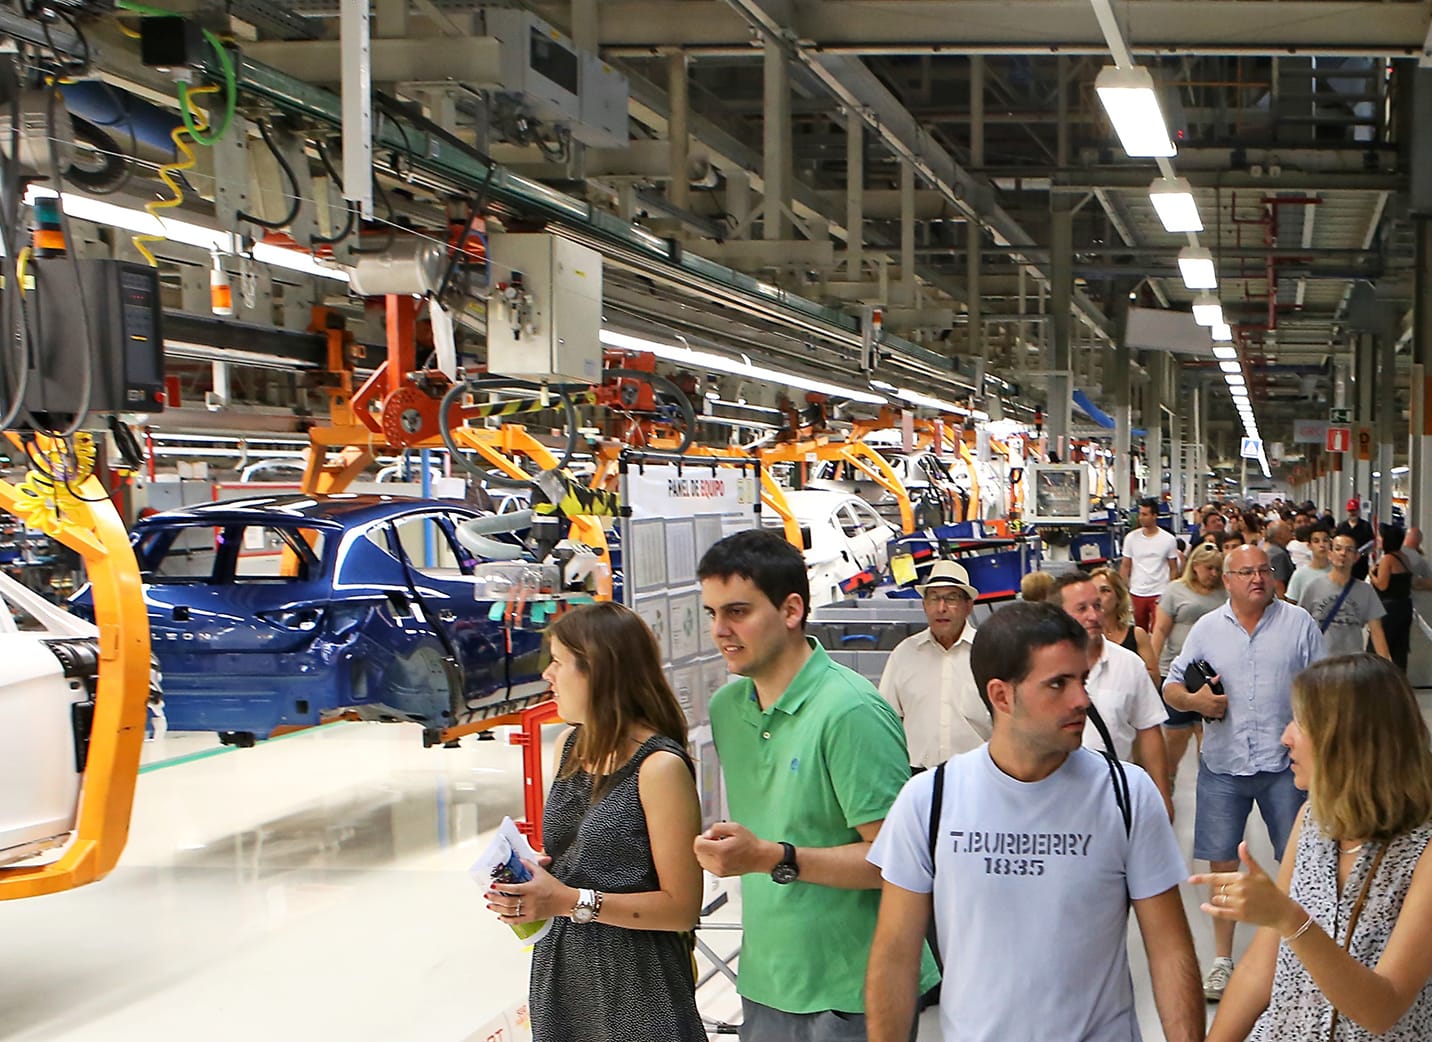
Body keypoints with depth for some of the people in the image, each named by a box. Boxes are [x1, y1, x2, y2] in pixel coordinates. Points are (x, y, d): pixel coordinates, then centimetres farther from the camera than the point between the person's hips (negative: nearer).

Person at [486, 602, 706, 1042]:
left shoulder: (659, 767, -18)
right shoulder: (570, 745, 5)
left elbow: (682, 907, -17)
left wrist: (573, 902, -23)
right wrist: (529, 878, -2)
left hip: (633, 986, -7)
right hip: (558, 973, 7)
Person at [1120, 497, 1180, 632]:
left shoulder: (1168, 539, -2)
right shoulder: (1131, 538, 2)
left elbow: (1174, 569, 4)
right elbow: (1125, 566, 7)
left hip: (1160, 594, -2)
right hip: (1136, 594, 2)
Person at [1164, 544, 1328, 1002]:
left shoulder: (1299, 623, 2)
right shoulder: (1207, 628, 5)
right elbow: (1171, 688, 8)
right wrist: (1194, 699, -14)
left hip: (1285, 762, -1)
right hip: (1223, 764, 1)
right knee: (1222, 862, 6)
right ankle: (1222, 959, 19)